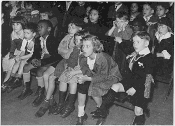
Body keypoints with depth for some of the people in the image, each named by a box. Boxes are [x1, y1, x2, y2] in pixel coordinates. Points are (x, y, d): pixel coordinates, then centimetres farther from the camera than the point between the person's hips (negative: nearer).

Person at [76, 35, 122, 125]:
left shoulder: (103, 58, -34)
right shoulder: (84, 57, -14)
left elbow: (104, 76, -27)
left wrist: (88, 78, -35)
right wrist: (83, 77, -24)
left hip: (110, 76, -6)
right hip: (96, 75, 6)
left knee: (94, 88, -28)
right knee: (81, 85, -16)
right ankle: (81, 115, -3)